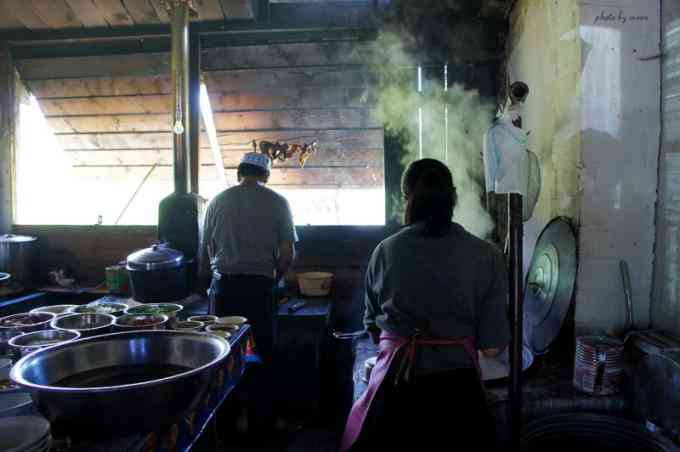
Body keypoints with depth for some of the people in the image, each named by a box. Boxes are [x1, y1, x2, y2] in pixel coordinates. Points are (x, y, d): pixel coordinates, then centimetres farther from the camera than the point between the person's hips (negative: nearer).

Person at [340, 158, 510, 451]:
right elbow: (492, 346, -7)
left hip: (396, 384, 0)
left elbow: (373, 328, 6)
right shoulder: (486, 256, -9)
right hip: (457, 385, 0)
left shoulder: (385, 251, -7)